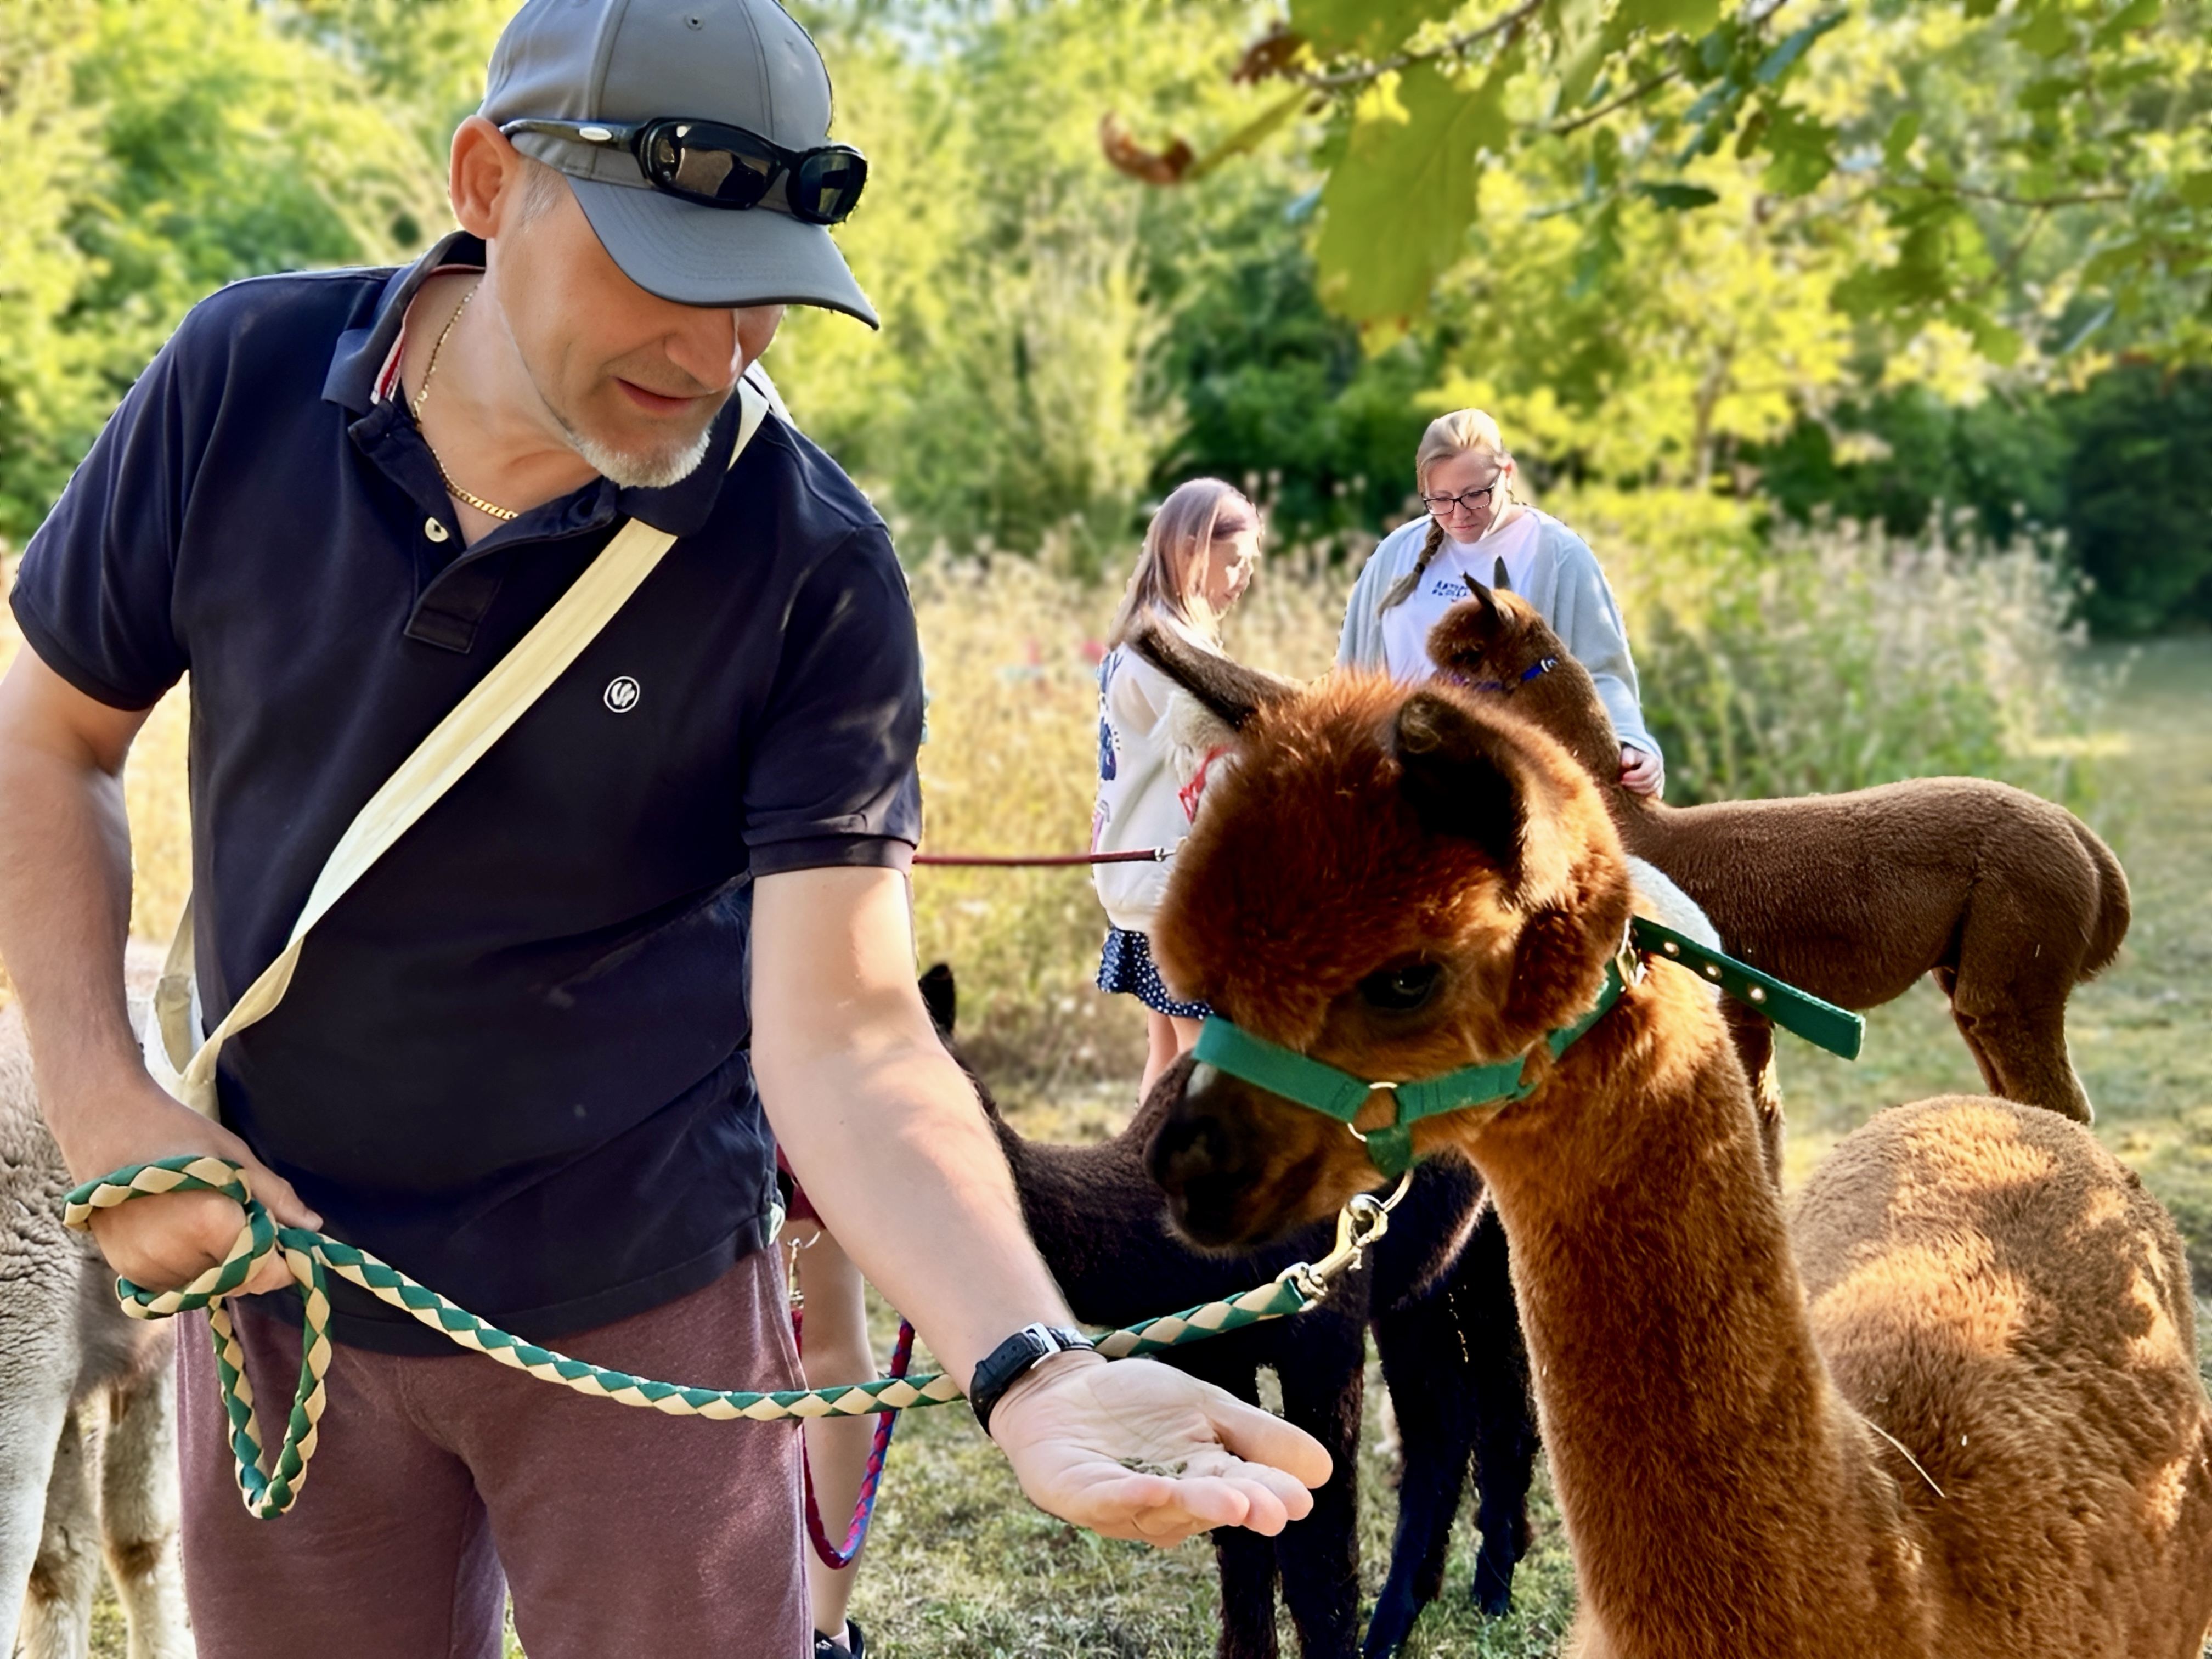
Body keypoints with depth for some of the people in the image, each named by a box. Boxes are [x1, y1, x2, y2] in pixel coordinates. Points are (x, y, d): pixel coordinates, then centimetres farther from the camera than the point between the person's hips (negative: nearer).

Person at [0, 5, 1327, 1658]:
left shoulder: (813, 570, -20)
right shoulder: (245, 380, -12)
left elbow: (842, 1036, -23)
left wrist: (1031, 1366, -39)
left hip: (639, 1302, -2)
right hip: (273, 1270, 3)